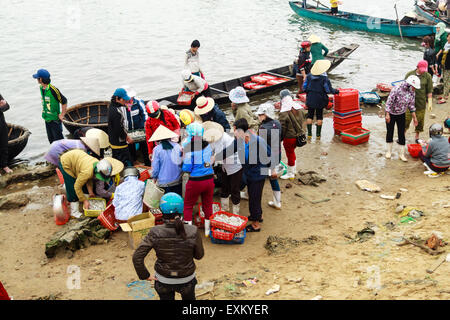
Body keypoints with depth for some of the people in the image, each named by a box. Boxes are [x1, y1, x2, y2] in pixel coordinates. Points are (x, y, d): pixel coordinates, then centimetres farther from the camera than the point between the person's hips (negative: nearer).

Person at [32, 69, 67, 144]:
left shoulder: (53, 90, -21)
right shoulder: (41, 88, 5)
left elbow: (64, 101, -18)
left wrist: (62, 115, -14)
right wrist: (44, 111, 15)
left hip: (55, 119, -8)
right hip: (47, 119, 8)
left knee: (58, 139, -3)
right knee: (51, 140, 17)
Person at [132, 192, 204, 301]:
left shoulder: (155, 233, -24)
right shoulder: (192, 232, -23)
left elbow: (137, 257, -22)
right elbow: (199, 255, -8)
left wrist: (145, 275, -9)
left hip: (163, 280, 0)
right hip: (187, 279, 0)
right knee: (189, 298, 30)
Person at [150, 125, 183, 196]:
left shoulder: (157, 149, -11)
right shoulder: (177, 146, -2)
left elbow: (155, 167, -7)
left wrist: (154, 178, 11)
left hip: (164, 182, -3)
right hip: (178, 181, 3)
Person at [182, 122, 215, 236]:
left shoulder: (189, 147, -17)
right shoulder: (208, 145, -1)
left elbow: (187, 168, -14)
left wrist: (183, 158, 2)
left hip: (195, 181, -5)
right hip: (209, 179, 5)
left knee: (188, 206, 13)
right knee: (207, 205, 19)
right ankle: (207, 230, 30)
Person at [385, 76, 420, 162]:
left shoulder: (412, 93, -8)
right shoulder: (397, 89, -26)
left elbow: (411, 105, 4)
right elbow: (389, 102, -21)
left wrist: (414, 118, 5)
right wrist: (387, 115, -21)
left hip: (401, 115, 4)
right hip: (391, 113, -4)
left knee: (401, 134, 2)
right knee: (390, 132, 6)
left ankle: (402, 154, 9)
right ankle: (389, 151, 23)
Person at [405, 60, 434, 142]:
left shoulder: (427, 76, 0)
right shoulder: (409, 74, 1)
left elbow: (429, 91, 1)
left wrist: (430, 102, -5)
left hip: (421, 102, 0)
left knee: (419, 120, 6)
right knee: (406, 119, 0)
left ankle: (417, 137, 22)